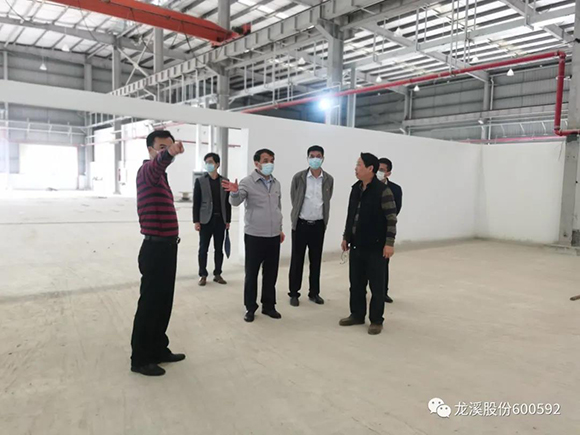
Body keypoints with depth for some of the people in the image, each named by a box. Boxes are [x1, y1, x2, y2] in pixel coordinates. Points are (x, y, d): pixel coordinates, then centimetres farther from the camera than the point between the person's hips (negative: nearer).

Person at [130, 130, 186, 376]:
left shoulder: (161, 175, 18)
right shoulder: (147, 170, -12)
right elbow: (157, 163, -38)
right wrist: (169, 153, -59)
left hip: (167, 247, 9)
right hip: (155, 249, -9)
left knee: (163, 303, 15)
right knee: (150, 304, -1)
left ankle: (158, 350, 28)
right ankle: (140, 359, 11)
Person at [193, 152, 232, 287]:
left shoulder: (224, 181, 7)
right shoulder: (200, 181, 1)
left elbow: (228, 202, 8)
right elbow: (196, 202, -1)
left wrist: (228, 220, 5)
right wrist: (196, 221, -7)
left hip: (220, 220, 2)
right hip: (206, 220, -2)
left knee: (219, 249, 7)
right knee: (203, 248, 3)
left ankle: (217, 274, 17)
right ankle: (203, 275, 12)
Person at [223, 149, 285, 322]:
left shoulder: (276, 184, 9)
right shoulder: (247, 182, -8)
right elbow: (236, 201, -23)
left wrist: (280, 229, 20)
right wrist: (234, 192, -44)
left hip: (274, 236, 5)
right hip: (254, 236, -5)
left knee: (271, 273, 11)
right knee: (251, 273, 5)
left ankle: (269, 305, 25)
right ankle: (250, 307, 18)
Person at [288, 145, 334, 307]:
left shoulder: (329, 179, 0)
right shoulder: (298, 177, -6)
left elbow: (327, 201, 10)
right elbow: (294, 199, 4)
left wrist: (322, 218, 10)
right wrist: (299, 214, 9)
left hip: (318, 225, 2)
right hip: (300, 224, -2)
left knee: (316, 260, 10)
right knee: (297, 260, 4)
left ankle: (314, 292, 22)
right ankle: (294, 293, 15)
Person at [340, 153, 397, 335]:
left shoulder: (382, 191, -13)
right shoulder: (355, 188, 8)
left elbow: (392, 219, -13)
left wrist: (389, 243, -16)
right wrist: (346, 237, 16)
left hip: (375, 247, -7)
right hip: (356, 245, 7)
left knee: (376, 285, 4)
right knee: (356, 283, 14)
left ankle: (376, 320, 17)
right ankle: (357, 315, 29)